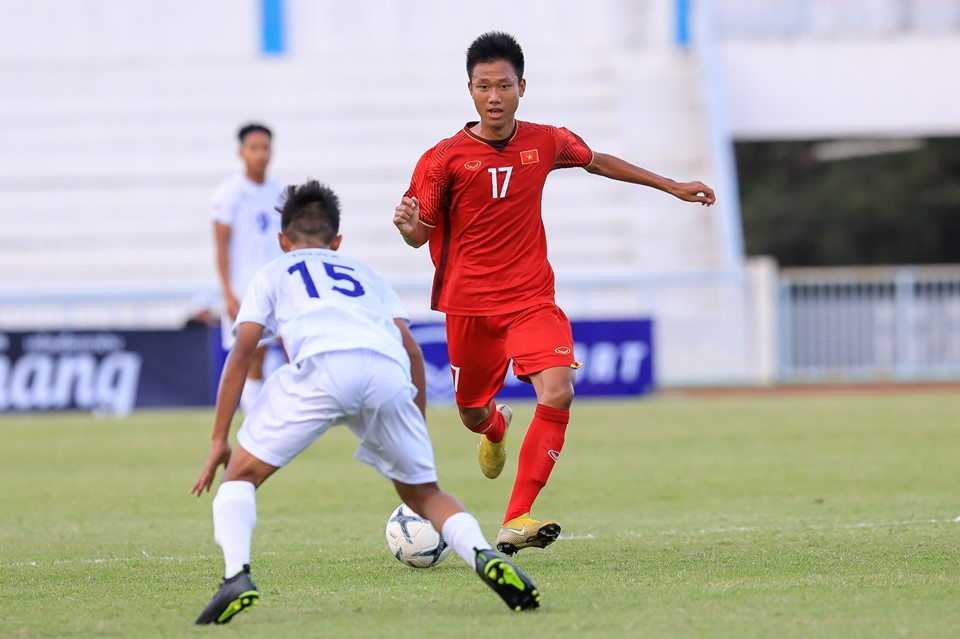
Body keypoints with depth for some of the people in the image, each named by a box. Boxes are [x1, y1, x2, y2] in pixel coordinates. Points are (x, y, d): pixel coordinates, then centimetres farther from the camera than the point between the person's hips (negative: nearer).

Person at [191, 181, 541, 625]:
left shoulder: (272, 275, 31)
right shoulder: (364, 273, 38)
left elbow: (241, 355, 19)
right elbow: (411, 350, 28)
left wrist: (218, 441, 20)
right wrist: (418, 429, 35)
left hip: (321, 366, -3)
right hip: (388, 372, 3)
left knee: (242, 475, 13)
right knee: (422, 493, 20)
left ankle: (236, 575, -13)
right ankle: (485, 556, -7)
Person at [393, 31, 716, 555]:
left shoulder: (546, 143, 1)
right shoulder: (445, 158, -8)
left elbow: (597, 162, 22)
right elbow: (421, 235, -3)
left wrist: (672, 187, 27)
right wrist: (407, 226, -28)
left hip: (532, 300, 1)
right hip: (468, 306, -1)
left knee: (557, 393, -24)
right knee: (472, 415, 13)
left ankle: (516, 522, -22)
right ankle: (496, 427, 56)